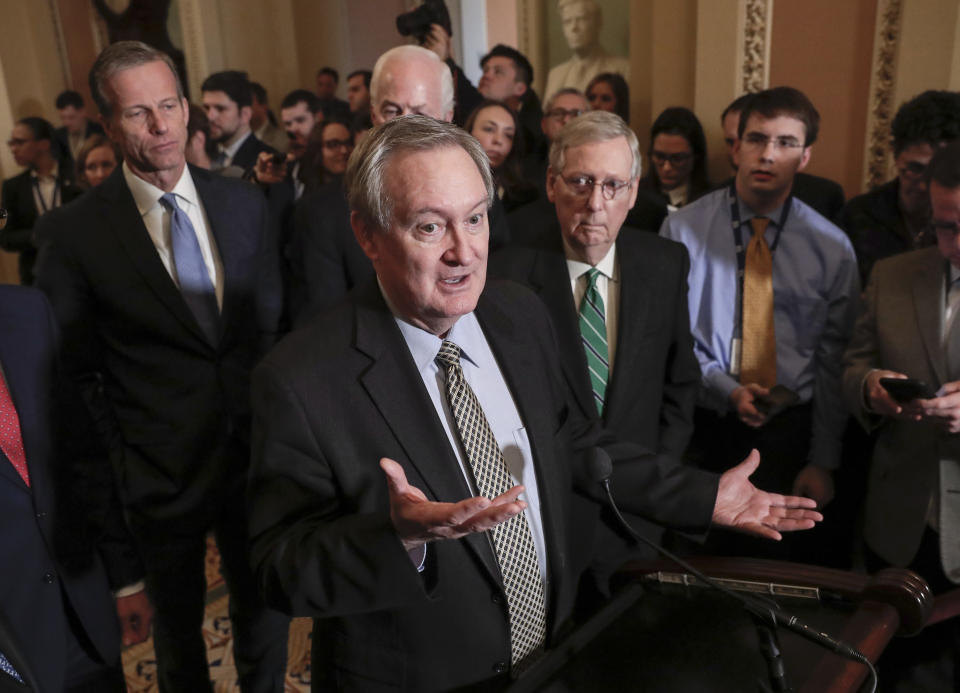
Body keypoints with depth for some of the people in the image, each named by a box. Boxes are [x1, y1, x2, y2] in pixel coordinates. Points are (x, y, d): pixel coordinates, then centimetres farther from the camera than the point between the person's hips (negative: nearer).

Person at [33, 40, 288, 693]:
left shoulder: (245, 203, -1)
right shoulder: (75, 232, -11)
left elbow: (272, 321, 5)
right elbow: (74, 370, -4)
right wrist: (117, 454, -5)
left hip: (256, 455, 3)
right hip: (161, 474, -2)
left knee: (265, 610, 20)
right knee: (179, 626, 21)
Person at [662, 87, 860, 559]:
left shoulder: (831, 247, 2)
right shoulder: (683, 228, -3)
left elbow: (834, 363, 2)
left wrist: (824, 461, 0)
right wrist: (725, 388, -16)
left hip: (787, 431, 1)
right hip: (700, 424, -1)